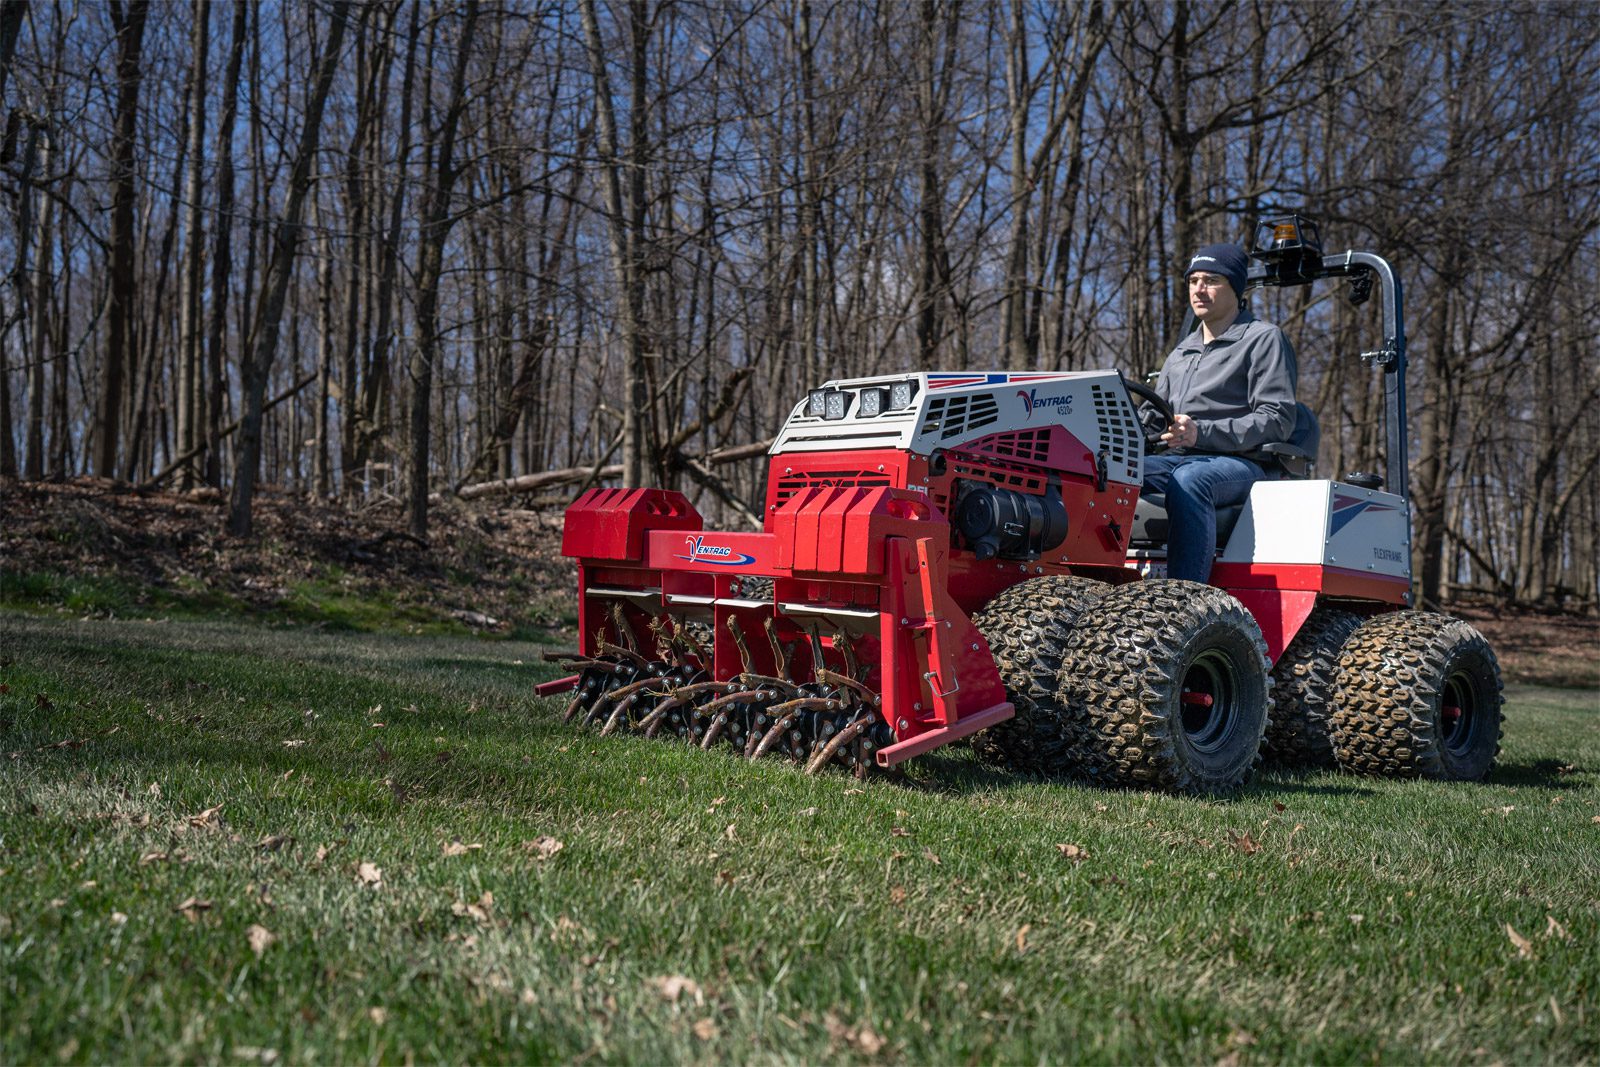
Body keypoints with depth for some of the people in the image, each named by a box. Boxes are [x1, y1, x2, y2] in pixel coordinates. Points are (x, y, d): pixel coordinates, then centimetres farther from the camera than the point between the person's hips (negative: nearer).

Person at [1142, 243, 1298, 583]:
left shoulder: (1264, 339, 7)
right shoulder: (1180, 353, 28)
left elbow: (1277, 420, -5)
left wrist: (1202, 432, -18)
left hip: (1239, 464, -6)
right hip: (1174, 460, 6)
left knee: (1188, 479, -40)